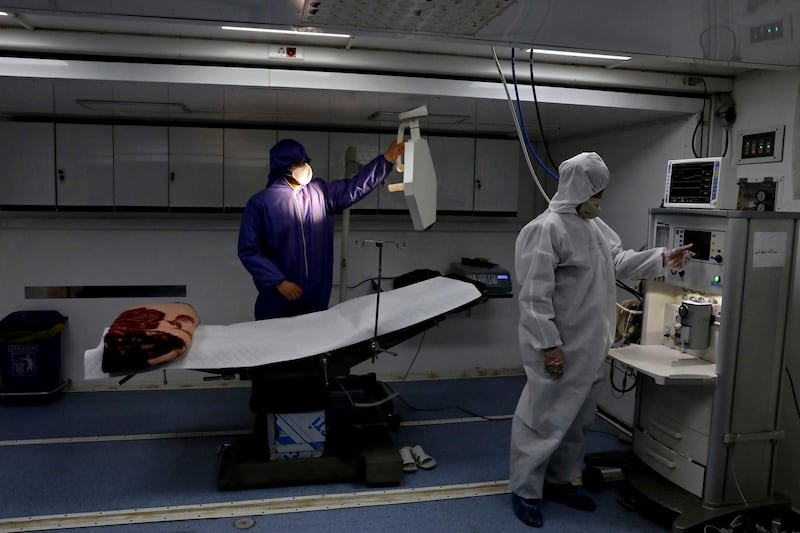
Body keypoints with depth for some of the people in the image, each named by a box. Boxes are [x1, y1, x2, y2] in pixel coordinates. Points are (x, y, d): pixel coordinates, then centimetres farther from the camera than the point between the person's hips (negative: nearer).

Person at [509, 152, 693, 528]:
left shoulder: (594, 225, 9)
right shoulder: (546, 229, -20)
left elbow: (618, 261, 20)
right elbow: (535, 295, -22)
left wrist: (662, 259, 8)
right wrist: (548, 346, -22)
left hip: (587, 348, 10)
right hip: (558, 349, -9)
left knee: (577, 419, 19)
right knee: (543, 418, 2)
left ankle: (559, 481, 36)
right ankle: (525, 491, 17)